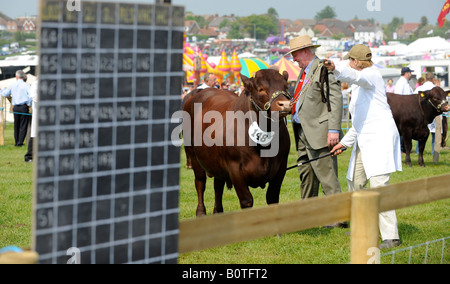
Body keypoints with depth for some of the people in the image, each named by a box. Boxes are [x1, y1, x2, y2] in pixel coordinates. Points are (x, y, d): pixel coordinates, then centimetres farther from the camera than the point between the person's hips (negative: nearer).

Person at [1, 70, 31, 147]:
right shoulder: (26, 85, -6)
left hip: (15, 107, 4)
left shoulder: (12, 85, 5)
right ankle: (20, 143, -2)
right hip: (24, 107, -4)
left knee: (16, 125, 14)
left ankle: (17, 142, 19)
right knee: (23, 126, 2)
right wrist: (29, 104, -4)